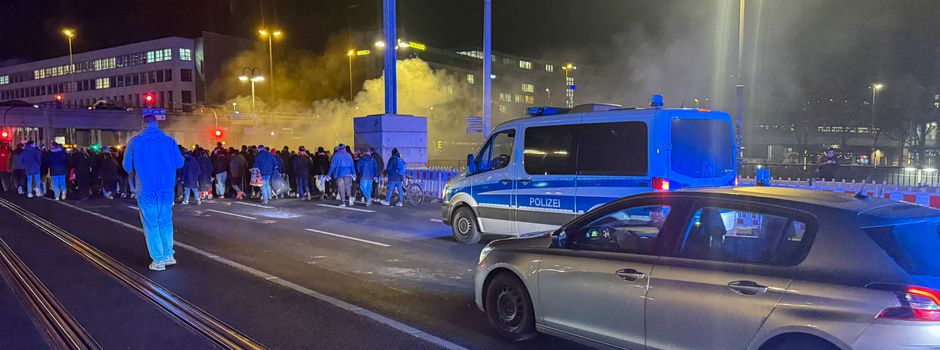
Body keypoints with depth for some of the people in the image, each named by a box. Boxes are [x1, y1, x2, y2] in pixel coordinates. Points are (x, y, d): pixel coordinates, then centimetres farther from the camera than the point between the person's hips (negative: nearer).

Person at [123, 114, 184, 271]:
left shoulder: (135, 142, -4)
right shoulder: (169, 141, -1)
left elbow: (127, 166, 1)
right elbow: (179, 163, 3)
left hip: (146, 189, -2)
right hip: (167, 188, 2)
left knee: (151, 225, 6)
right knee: (166, 222, 16)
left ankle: (158, 261, 6)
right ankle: (168, 255, 18)